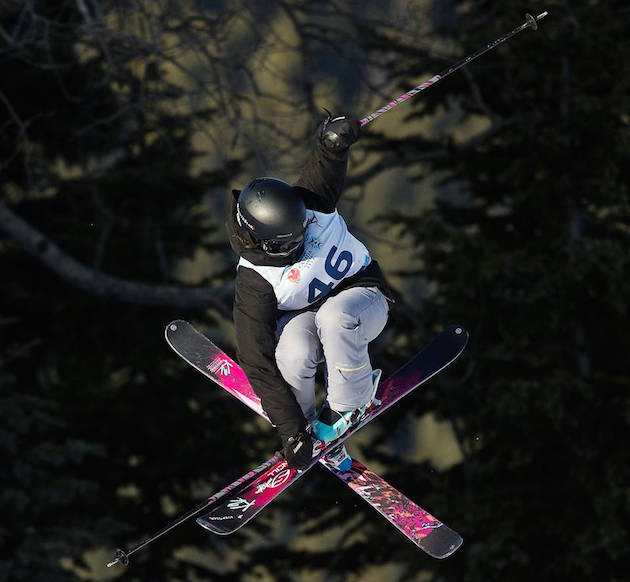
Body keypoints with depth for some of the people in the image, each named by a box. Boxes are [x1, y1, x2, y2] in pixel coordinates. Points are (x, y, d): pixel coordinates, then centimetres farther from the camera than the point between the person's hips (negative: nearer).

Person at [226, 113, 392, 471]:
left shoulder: (308, 205, -21)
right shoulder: (253, 284, -27)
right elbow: (258, 365, -26)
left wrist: (333, 141, -55)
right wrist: (291, 430, -29)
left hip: (361, 294, 1)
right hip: (302, 318, -1)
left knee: (333, 317, -35)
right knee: (293, 354, -37)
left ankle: (347, 406, -12)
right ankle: (306, 424, -6)